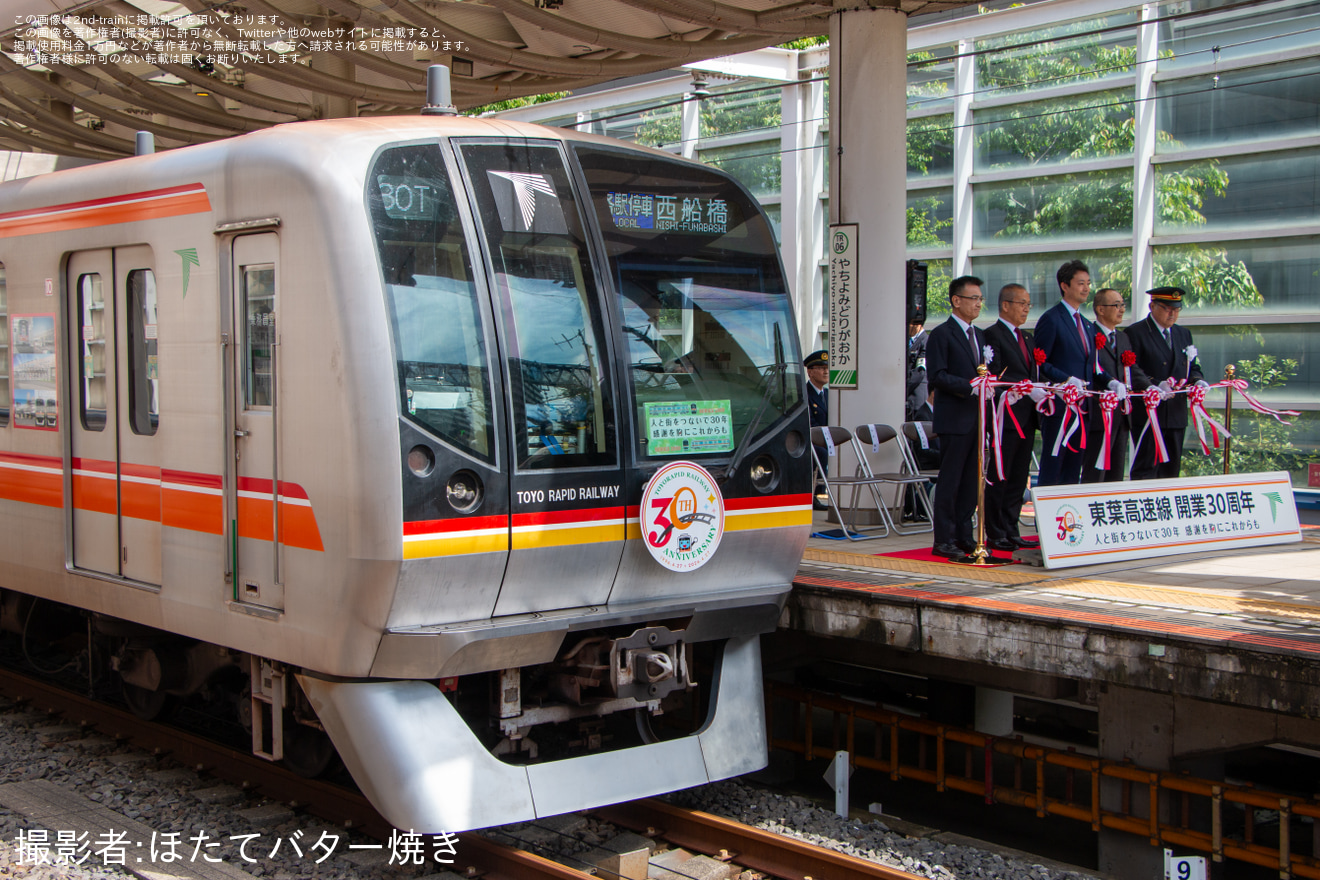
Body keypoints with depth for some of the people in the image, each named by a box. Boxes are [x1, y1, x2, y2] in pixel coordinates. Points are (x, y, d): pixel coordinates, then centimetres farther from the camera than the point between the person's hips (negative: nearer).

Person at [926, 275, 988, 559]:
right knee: (950, 480, -5)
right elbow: (937, 376, -14)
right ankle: (944, 540, -1)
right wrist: (970, 386, -21)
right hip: (954, 419, -7)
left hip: (977, 418, 8)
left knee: (971, 480, 9)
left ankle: (964, 535, 16)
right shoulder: (941, 334, -6)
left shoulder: (979, 336, 19)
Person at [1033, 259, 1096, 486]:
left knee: (1073, 469, 9)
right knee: (1052, 468, -5)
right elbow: (1040, 363, -11)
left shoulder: (1088, 326, 19)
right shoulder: (1051, 320, -7)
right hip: (1058, 405, -8)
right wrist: (1066, 380, -21)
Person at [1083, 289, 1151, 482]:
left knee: (1116, 473, 12)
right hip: (1099, 413, -8)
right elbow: (1094, 369, -21)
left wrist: (1150, 388, -5)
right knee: (1094, 473, -7)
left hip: (1122, 414, 9)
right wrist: (1111, 382, -36)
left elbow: (1134, 371, 12)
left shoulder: (1123, 338, 19)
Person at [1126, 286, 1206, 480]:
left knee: (1171, 470, 9)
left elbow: (1193, 367, 22)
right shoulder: (1135, 333, -5)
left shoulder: (1183, 334, 18)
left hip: (1177, 414, 7)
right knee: (1146, 469, -8)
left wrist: (1197, 381, -1)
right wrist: (1155, 385, -24)